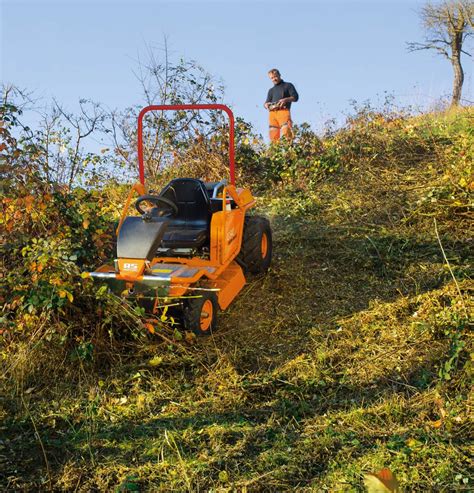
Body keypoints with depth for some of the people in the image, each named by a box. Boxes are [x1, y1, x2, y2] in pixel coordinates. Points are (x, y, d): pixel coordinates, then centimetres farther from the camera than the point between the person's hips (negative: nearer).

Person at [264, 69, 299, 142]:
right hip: (272, 113, 4)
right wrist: (267, 105, -1)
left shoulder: (288, 85, 19)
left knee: (286, 133, -19)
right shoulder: (271, 90, 32)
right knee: (273, 136, -6)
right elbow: (266, 103, 25)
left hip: (283, 111, -4)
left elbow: (295, 97, 8)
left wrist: (285, 99, -12)